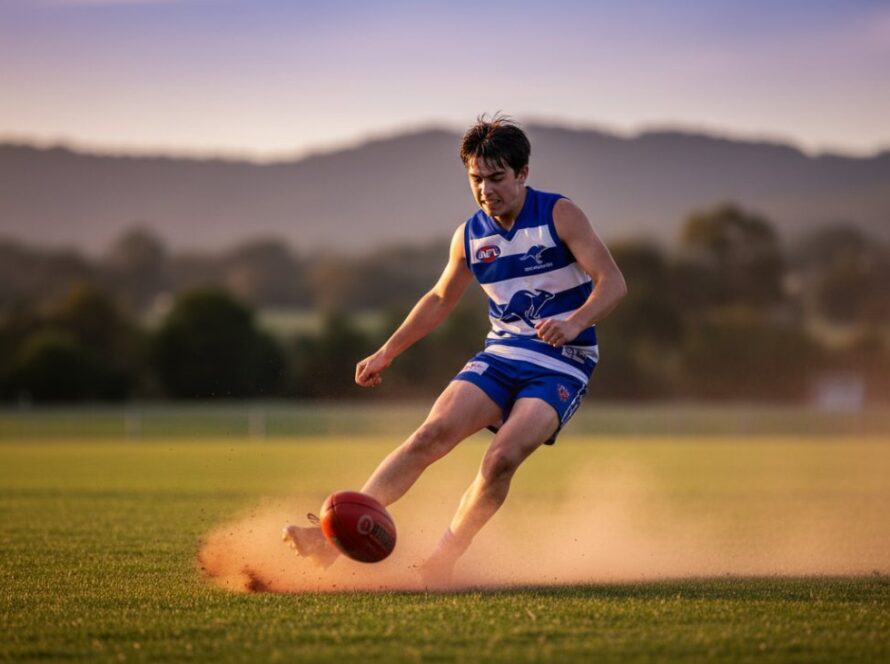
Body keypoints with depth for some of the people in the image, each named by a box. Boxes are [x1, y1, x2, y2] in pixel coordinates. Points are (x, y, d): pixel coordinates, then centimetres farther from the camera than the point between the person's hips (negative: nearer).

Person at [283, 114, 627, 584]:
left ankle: (441, 564, -15)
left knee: (502, 457, -27)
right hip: (500, 356, 4)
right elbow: (440, 299, 24)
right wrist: (386, 353, 20)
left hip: (561, 367, -4)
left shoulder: (559, 215, -8)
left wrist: (575, 322, -34)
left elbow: (612, 282, -14)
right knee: (431, 434, -18)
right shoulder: (470, 235, 7)